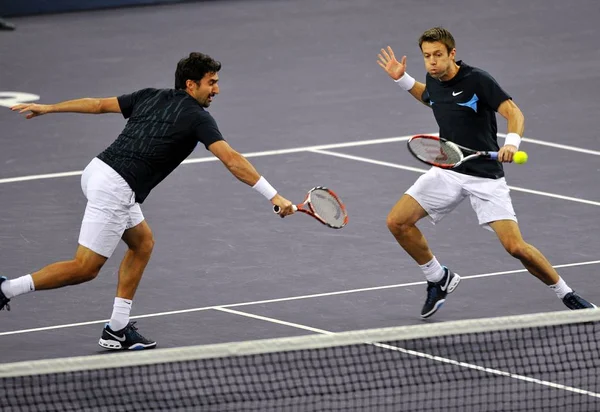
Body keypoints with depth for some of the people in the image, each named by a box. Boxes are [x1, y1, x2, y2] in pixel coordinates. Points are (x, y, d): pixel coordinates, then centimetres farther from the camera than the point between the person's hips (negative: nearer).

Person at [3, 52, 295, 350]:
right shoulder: (197, 116, -3)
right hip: (114, 189, -9)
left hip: (97, 170, 9)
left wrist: (47, 108, 30)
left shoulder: (150, 97, 17)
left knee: (142, 242, 20)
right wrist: (273, 196, -11)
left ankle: (117, 330, 17)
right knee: (85, 268, -3)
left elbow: (98, 104, 21)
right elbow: (232, 160, -11)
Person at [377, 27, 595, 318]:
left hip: (485, 176, -6)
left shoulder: (477, 80, -16)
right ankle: (439, 278, 15)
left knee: (516, 247, -17)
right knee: (397, 221, -7)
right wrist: (402, 79, 16)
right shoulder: (434, 81, 3)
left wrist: (512, 142, -41)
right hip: (447, 171, 6)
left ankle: (565, 294, 5)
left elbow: (514, 113, -22)